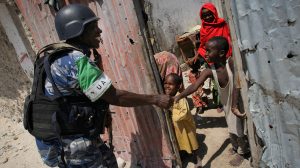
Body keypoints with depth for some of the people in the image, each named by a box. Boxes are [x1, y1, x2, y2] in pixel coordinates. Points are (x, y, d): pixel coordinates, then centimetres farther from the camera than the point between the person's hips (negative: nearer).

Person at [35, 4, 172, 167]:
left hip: (70, 135, 9)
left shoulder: (63, 57, 8)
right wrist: (155, 99, -16)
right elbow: (114, 97, -25)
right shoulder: (76, 60, -24)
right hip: (70, 144, -9)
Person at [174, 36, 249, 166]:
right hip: (227, 105, 5)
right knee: (232, 130, 21)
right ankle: (237, 148, 49)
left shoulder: (231, 63, -27)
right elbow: (195, 86, -25)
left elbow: (236, 85, -32)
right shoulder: (209, 71, -15)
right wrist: (178, 97, -38)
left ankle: (242, 152, 37)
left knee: (240, 130, 10)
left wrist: (235, 106, -38)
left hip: (238, 103, -5)